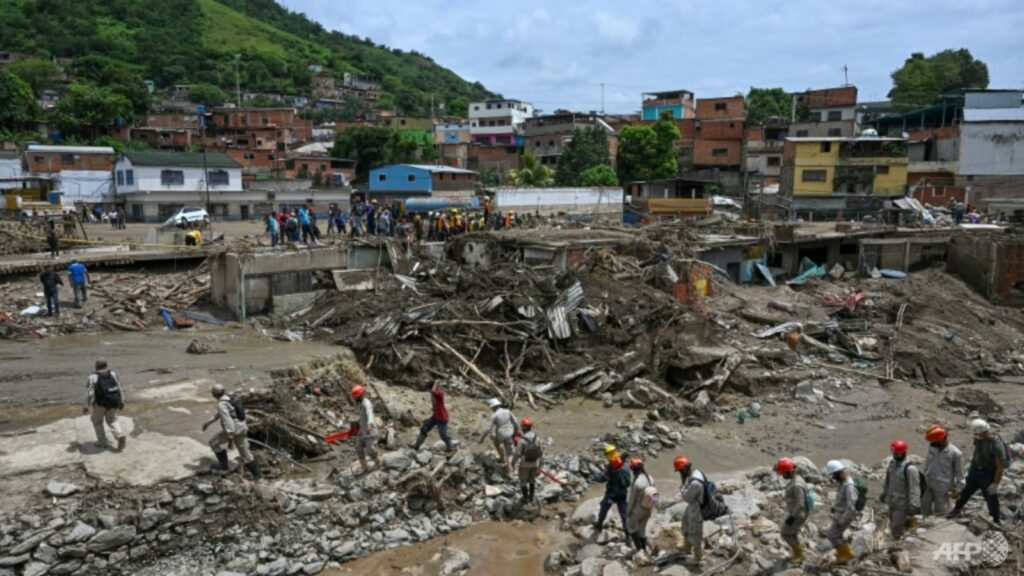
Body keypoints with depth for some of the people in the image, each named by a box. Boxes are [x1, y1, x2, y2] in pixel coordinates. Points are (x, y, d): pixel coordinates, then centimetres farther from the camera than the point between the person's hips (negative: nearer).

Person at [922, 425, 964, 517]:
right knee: (924, 509, 16)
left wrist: (958, 489, -8)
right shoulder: (932, 448, -3)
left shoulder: (955, 453, -19)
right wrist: (924, 479, 16)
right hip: (928, 486, 5)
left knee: (940, 514, 8)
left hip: (942, 489, -5)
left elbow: (960, 474, -10)